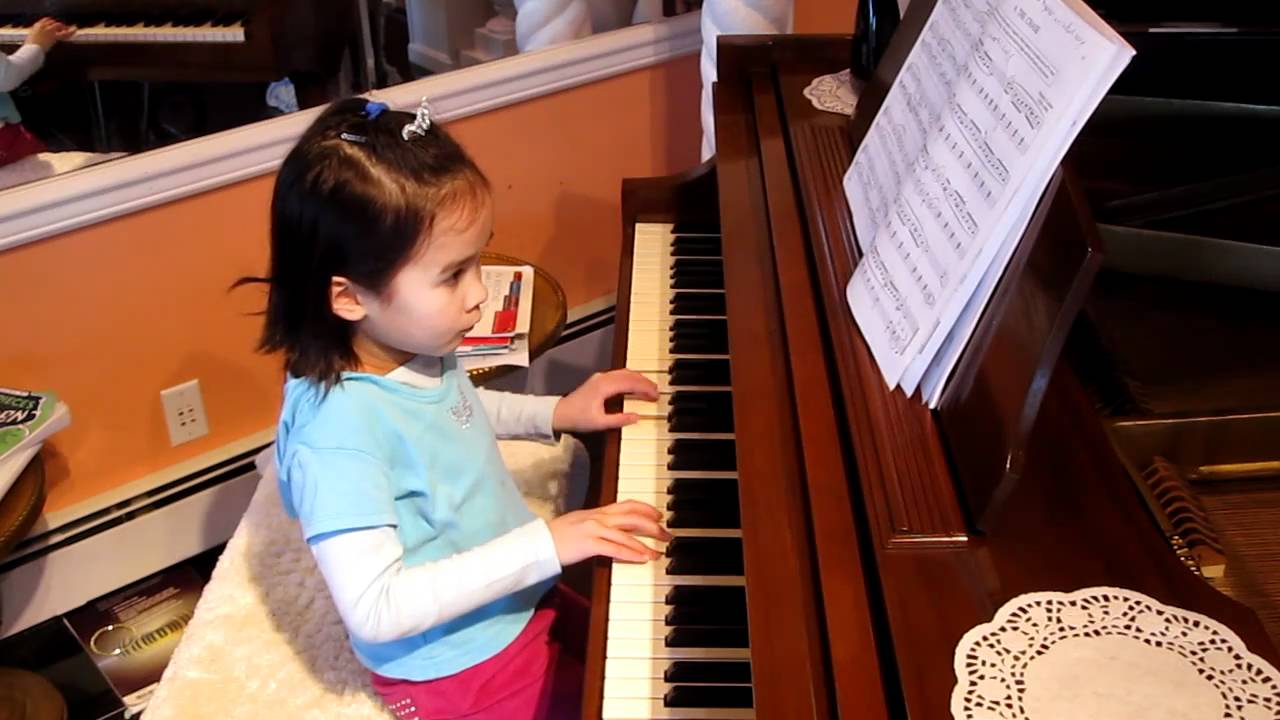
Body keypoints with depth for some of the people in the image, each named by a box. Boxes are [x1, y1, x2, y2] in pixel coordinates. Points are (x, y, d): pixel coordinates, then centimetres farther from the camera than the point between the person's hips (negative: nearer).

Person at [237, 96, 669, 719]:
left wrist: (556, 413, 4)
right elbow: (375, 611, -34)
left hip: (521, 606, 7)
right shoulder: (333, 431, -34)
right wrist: (544, 544, -35)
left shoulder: (411, 344, -9)